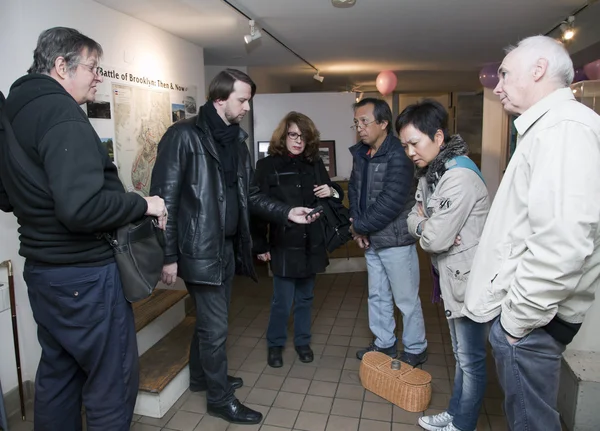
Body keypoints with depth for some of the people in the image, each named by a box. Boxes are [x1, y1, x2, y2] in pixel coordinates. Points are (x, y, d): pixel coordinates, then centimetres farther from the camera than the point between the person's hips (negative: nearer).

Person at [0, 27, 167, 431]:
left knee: (57, 376, 21)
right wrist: (143, 204, -17)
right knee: (112, 384, 4)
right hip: (83, 275, -10)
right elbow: (81, 208, -30)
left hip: (41, 270, 10)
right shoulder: (62, 114, -18)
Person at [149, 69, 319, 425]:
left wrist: (286, 212, 1)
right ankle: (220, 398, 22)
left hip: (228, 247, 8)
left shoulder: (237, 141, 11)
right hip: (199, 249, -7)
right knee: (215, 326, 2)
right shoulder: (184, 136, -13)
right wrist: (168, 256, -15)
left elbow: (250, 195, 14)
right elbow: (165, 198, -15)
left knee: (210, 319, 21)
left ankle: (202, 376, 42)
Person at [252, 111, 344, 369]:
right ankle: (275, 344, 27)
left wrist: (332, 192, -7)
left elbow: (337, 195, 18)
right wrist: (260, 245, -10)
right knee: (282, 301, 3)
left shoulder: (315, 164, 7)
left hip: (311, 243, 4)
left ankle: (302, 341, 35)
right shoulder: (267, 165, -6)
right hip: (283, 244, -4)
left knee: (305, 298, 16)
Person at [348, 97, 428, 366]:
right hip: (371, 240, 8)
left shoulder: (398, 156, -19)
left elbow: (390, 203, -25)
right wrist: (357, 225, -5)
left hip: (395, 240, -8)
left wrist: (360, 227, -15)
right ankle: (384, 344, 36)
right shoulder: (360, 153, 6)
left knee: (406, 299, 7)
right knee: (377, 296, 19)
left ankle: (415, 350, 26)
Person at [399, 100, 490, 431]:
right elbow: (413, 218, 8)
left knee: (470, 360, 8)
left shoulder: (459, 177, -24)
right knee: (461, 355, 22)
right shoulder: (429, 172, 7)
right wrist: (428, 225, -13)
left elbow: (435, 239, -26)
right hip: (451, 276, 9)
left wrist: (421, 224, -5)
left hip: (469, 281, -9)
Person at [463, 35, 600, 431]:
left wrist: (519, 316, -18)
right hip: (521, 307, 10)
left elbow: (562, 246, -29)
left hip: (530, 316, -10)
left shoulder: (564, 127, -18)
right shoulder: (546, 126, 15)